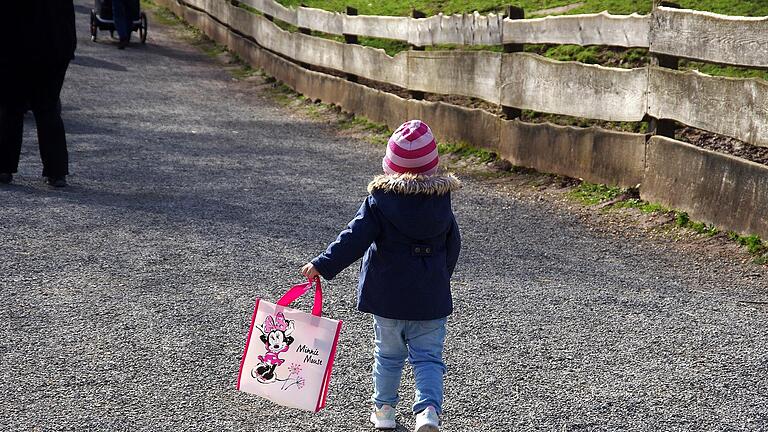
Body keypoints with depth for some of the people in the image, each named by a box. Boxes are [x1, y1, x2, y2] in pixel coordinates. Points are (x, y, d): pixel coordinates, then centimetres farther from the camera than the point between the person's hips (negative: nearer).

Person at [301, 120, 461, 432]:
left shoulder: (379, 199, -11)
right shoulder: (442, 200, -2)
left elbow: (355, 239, -17)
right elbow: (453, 245, 7)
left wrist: (322, 265, -12)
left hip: (387, 295, -1)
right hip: (431, 297, 1)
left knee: (388, 354, 16)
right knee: (427, 357, 6)